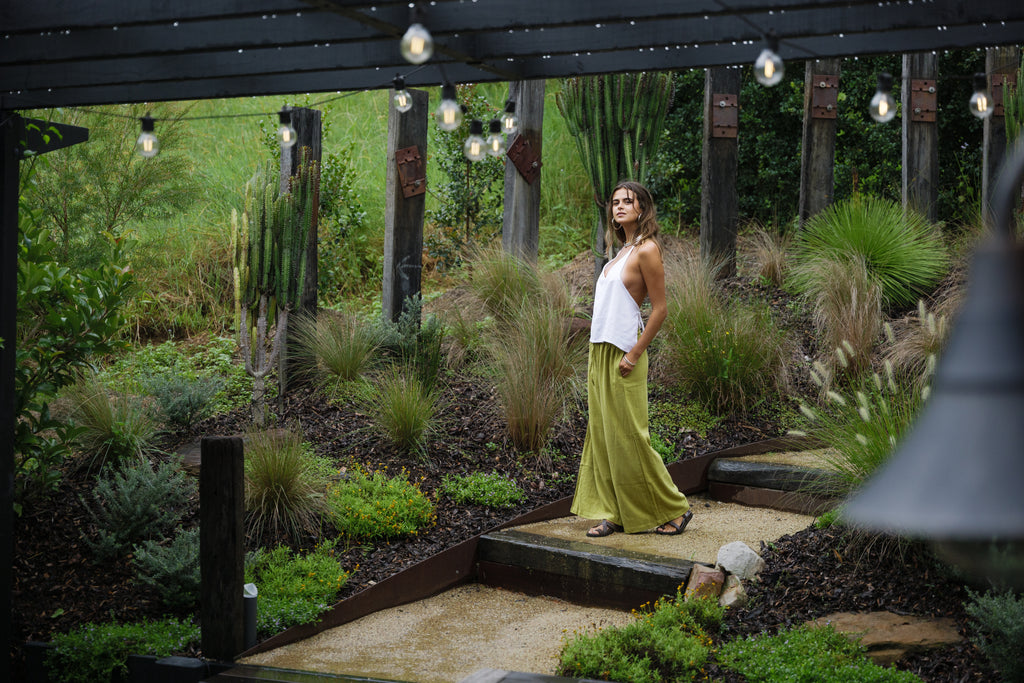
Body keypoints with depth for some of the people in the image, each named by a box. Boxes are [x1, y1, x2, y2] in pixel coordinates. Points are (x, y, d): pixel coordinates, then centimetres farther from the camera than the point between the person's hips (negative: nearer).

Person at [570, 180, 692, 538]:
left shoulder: (646, 250, -11)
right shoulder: (621, 250, 15)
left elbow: (660, 309, -14)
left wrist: (634, 354, -17)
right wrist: (597, 355, 14)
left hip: (622, 354, -8)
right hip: (600, 351, 9)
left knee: (627, 435, -4)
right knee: (602, 433, 7)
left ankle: (674, 508, 9)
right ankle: (610, 512, 13)